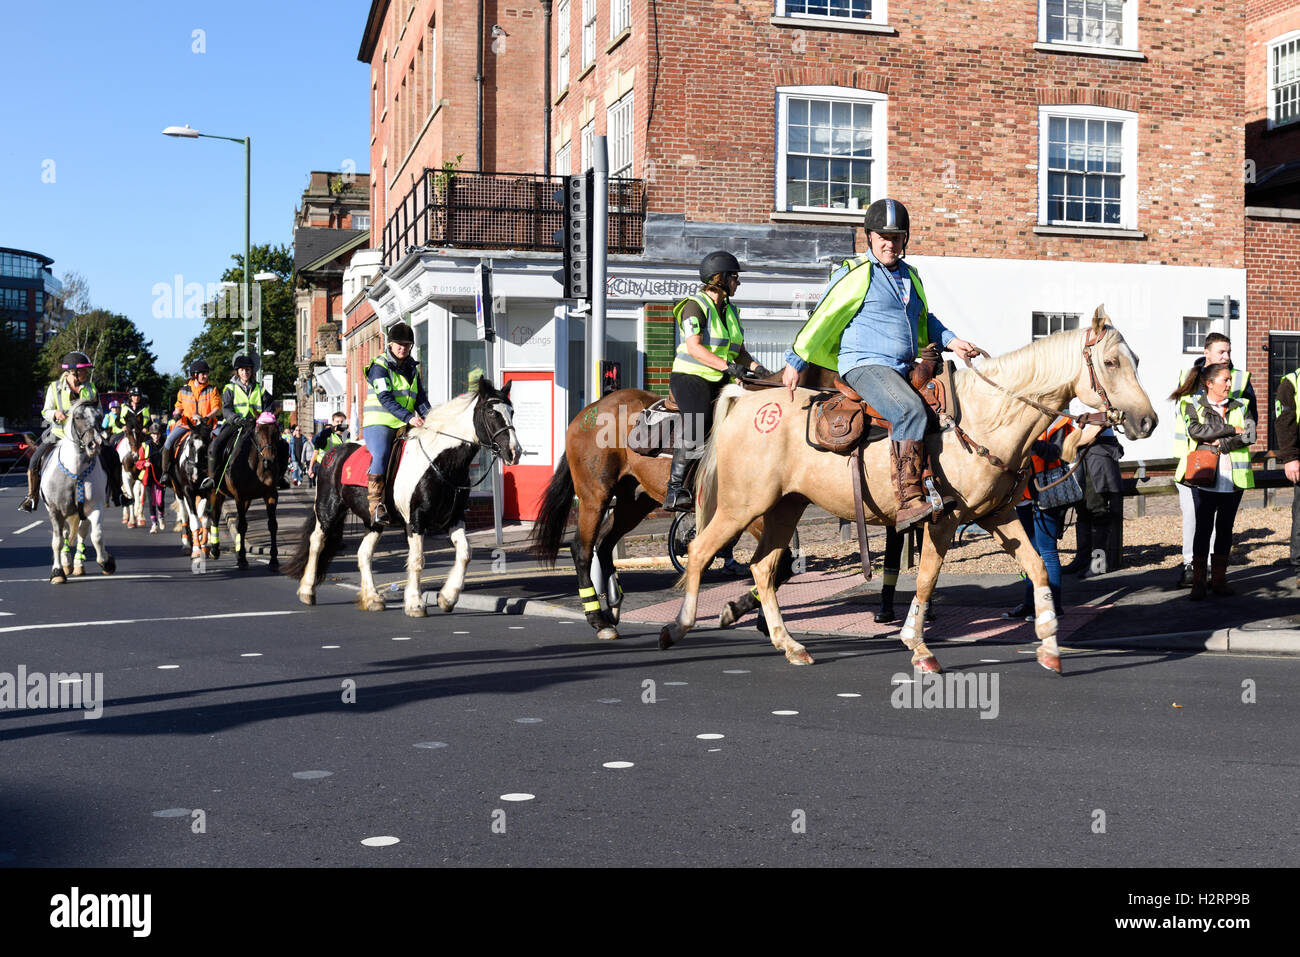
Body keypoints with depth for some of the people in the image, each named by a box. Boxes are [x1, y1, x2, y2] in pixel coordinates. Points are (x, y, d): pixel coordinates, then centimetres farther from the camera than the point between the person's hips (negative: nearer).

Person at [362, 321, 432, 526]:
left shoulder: (412, 368, 17)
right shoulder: (379, 366, -5)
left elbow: (420, 399, 16)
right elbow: (385, 398, -17)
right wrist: (409, 417, -28)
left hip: (403, 427, 7)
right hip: (378, 424, -7)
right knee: (381, 455, -29)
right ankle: (375, 506, -32)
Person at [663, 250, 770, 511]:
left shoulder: (730, 311, 19)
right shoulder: (694, 306, -6)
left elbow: (740, 351, 20)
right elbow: (694, 347, -18)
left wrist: (754, 367, -2)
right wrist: (727, 365, -28)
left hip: (720, 382, 8)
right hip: (690, 377, -8)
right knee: (697, 428, -28)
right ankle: (674, 490, -24)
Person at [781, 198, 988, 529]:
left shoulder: (910, 275, 20)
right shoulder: (855, 274, -2)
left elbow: (925, 320, 35)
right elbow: (821, 319, 3)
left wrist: (951, 341, 18)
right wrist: (795, 362, 6)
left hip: (905, 370, 9)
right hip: (865, 365, -9)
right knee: (911, 410, -33)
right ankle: (908, 503, -40)